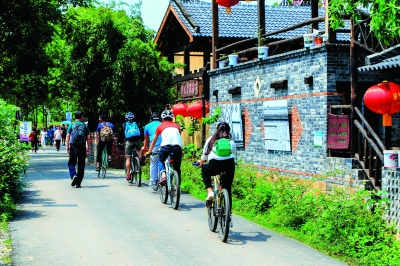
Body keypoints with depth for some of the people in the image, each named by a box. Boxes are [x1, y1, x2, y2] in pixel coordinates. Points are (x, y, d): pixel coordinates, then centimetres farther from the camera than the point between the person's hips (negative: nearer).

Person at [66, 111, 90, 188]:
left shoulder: (71, 125, 3)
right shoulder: (85, 125, 6)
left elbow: (68, 136, -2)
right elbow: (88, 137, 4)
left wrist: (67, 146, 1)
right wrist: (88, 147, 10)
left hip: (73, 147, 0)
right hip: (82, 147, 0)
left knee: (71, 163, 12)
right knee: (81, 165, 5)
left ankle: (73, 175, -15)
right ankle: (78, 183, 5)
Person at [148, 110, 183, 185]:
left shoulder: (160, 126, 24)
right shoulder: (176, 125, 28)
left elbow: (154, 141, 31)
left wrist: (149, 152, 43)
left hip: (166, 146, -1)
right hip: (178, 146, 2)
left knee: (160, 161, 24)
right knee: (177, 168, 15)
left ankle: (163, 176, 0)